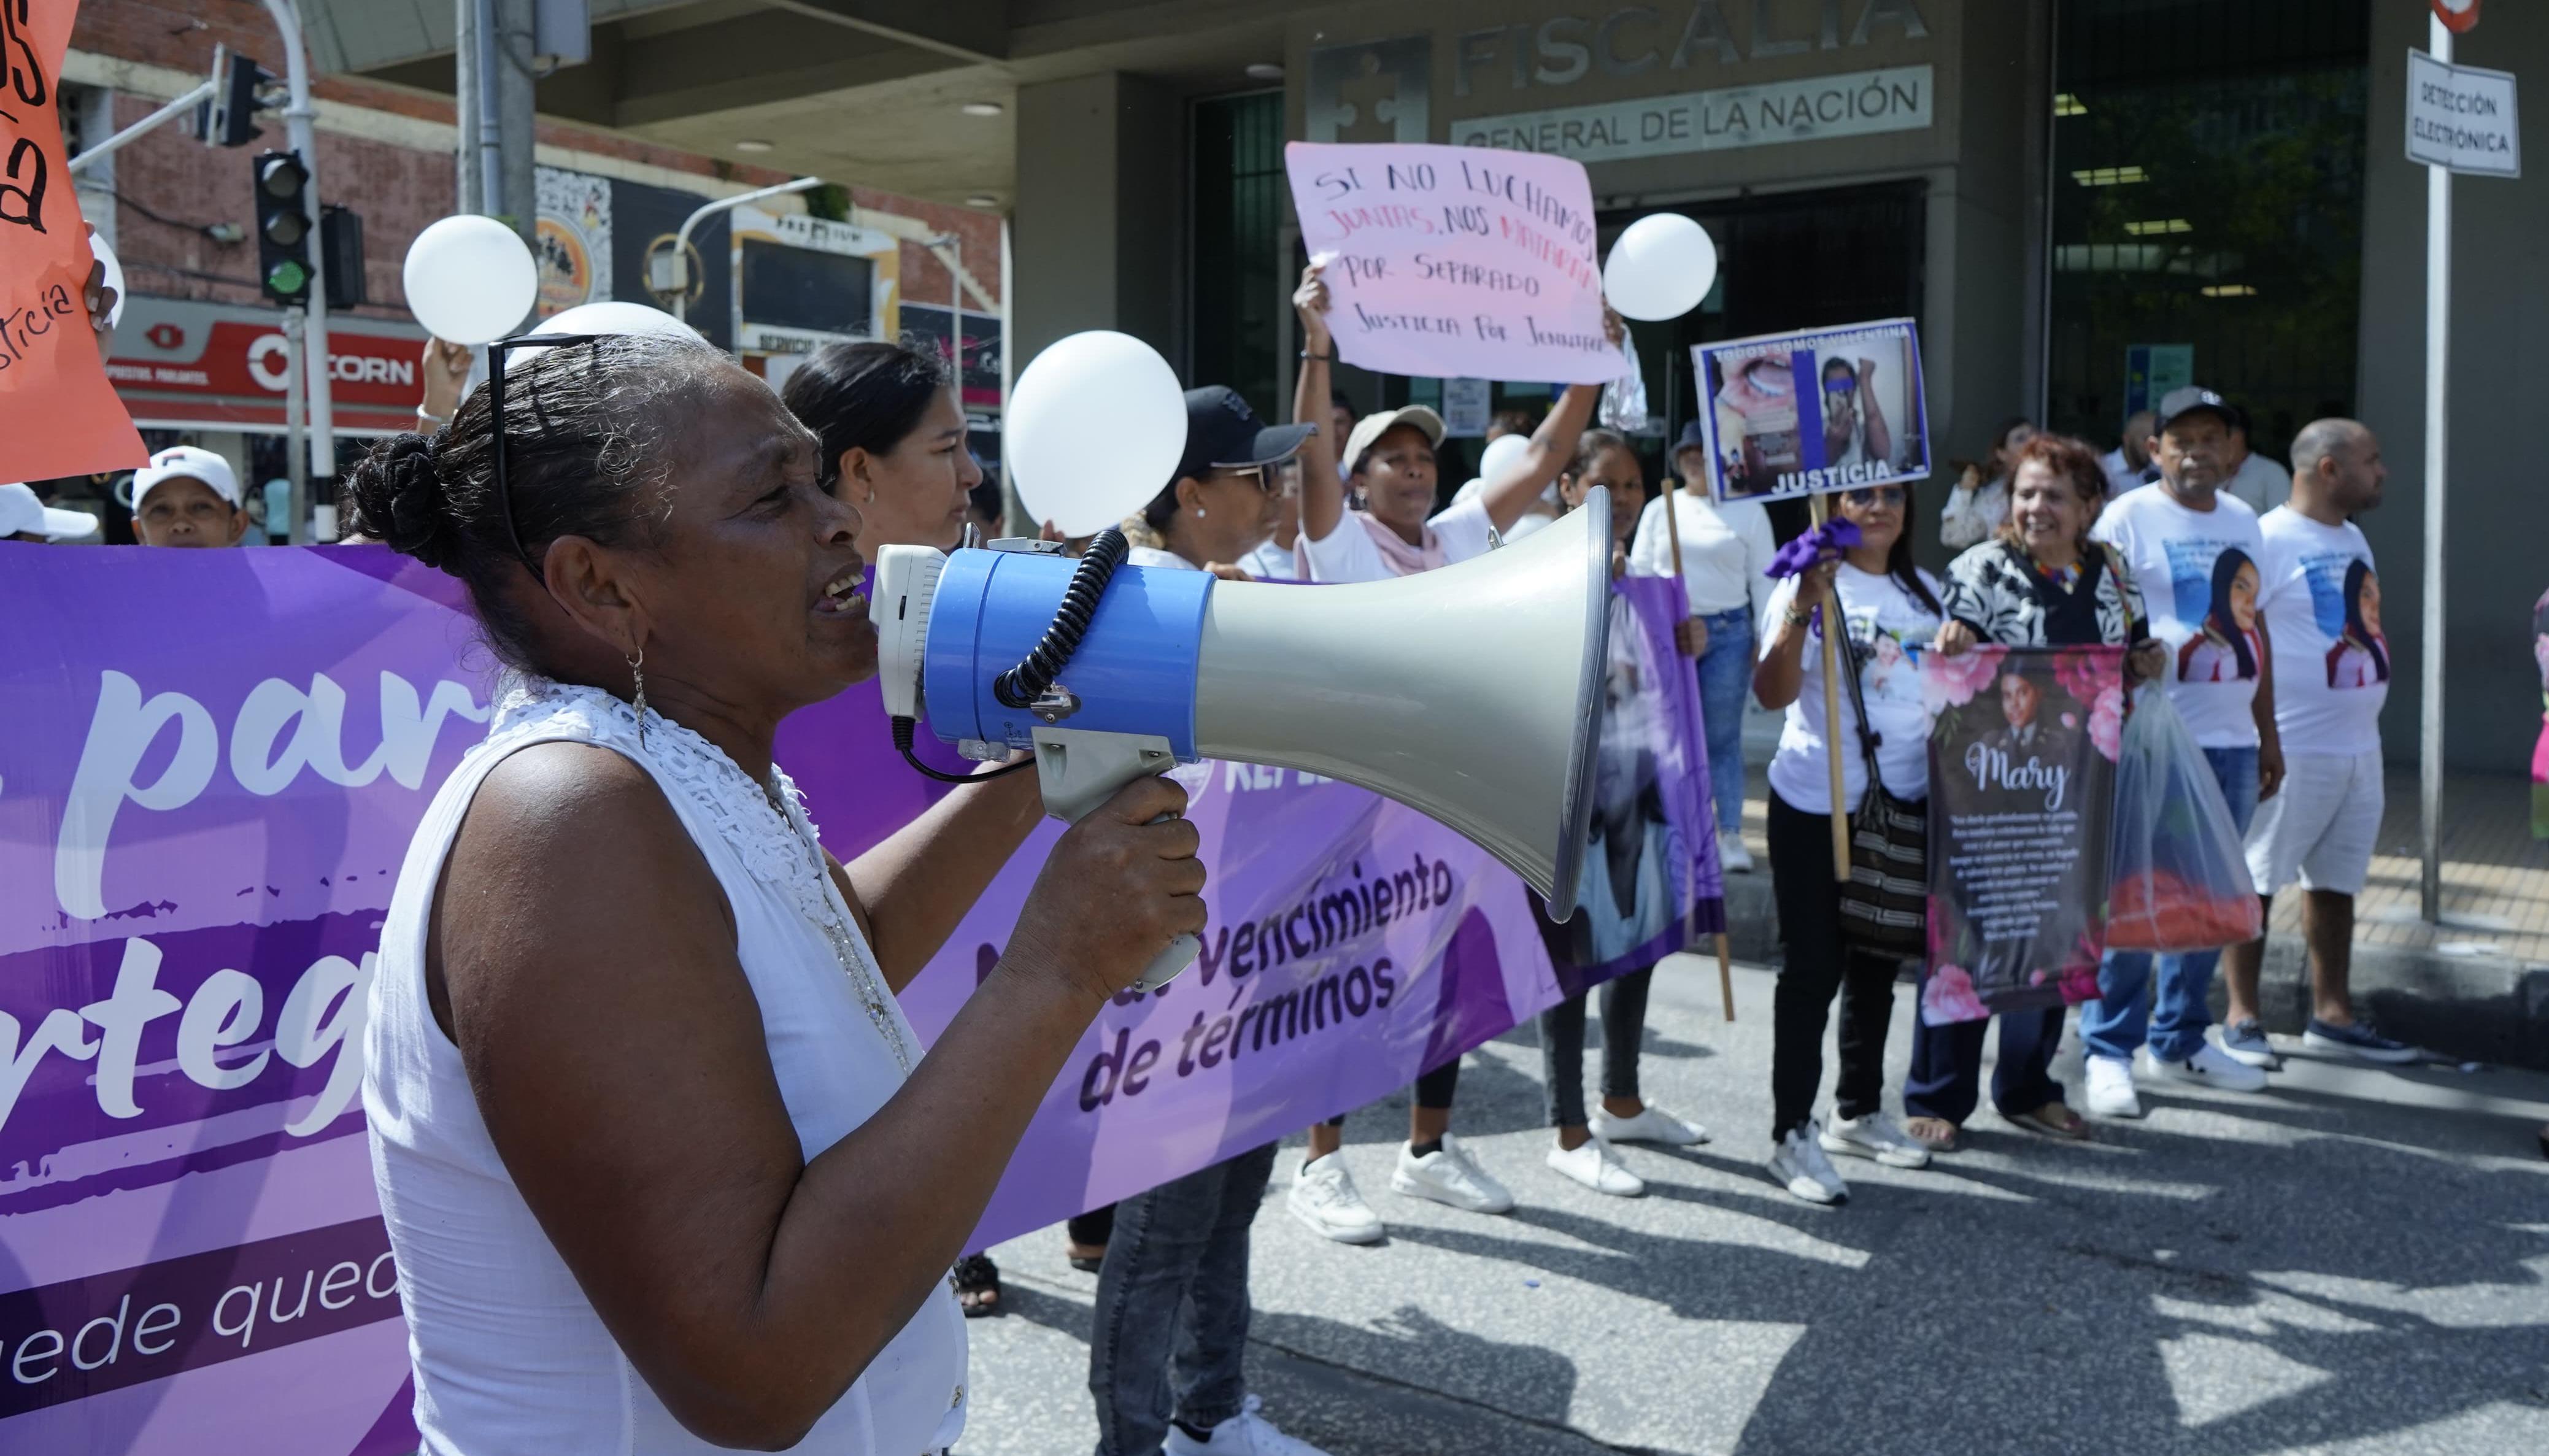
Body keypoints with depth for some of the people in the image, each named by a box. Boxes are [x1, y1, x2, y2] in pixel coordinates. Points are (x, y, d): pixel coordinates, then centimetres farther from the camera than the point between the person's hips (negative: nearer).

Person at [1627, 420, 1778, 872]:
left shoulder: (1748, 511, 5)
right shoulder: (1659, 509, 10)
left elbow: (1763, 582, 3)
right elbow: (1640, 573, 11)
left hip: (1728, 633, -2)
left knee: (1722, 736, -1)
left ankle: (1731, 835, 3)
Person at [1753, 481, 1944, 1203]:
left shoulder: (1924, 592, 11)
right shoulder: (1812, 584, -7)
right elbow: (1773, 692, -20)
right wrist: (1803, 608, -30)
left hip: (1904, 800, 6)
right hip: (1817, 805, -6)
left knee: (1878, 963, 16)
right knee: (1814, 967, -5)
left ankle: (1859, 1113, 30)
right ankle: (1792, 1134, 2)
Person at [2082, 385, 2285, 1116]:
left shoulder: (2242, 520, 15)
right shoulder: (2128, 516, -4)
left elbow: (2254, 625, 21)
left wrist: (2268, 731, 19)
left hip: (2231, 741, 6)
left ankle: (2179, 1040, 25)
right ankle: (2109, 1050, 5)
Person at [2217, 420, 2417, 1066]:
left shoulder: (2353, 538, 15)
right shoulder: (2269, 540, -13)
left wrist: (2365, 722, 19)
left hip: (2358, 745, 9)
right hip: (2289, 746, -8)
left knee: (2336, 882, 14)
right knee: (2256, 883, -1)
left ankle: (2332, 1013, 23)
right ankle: (2241, 1016, 7)